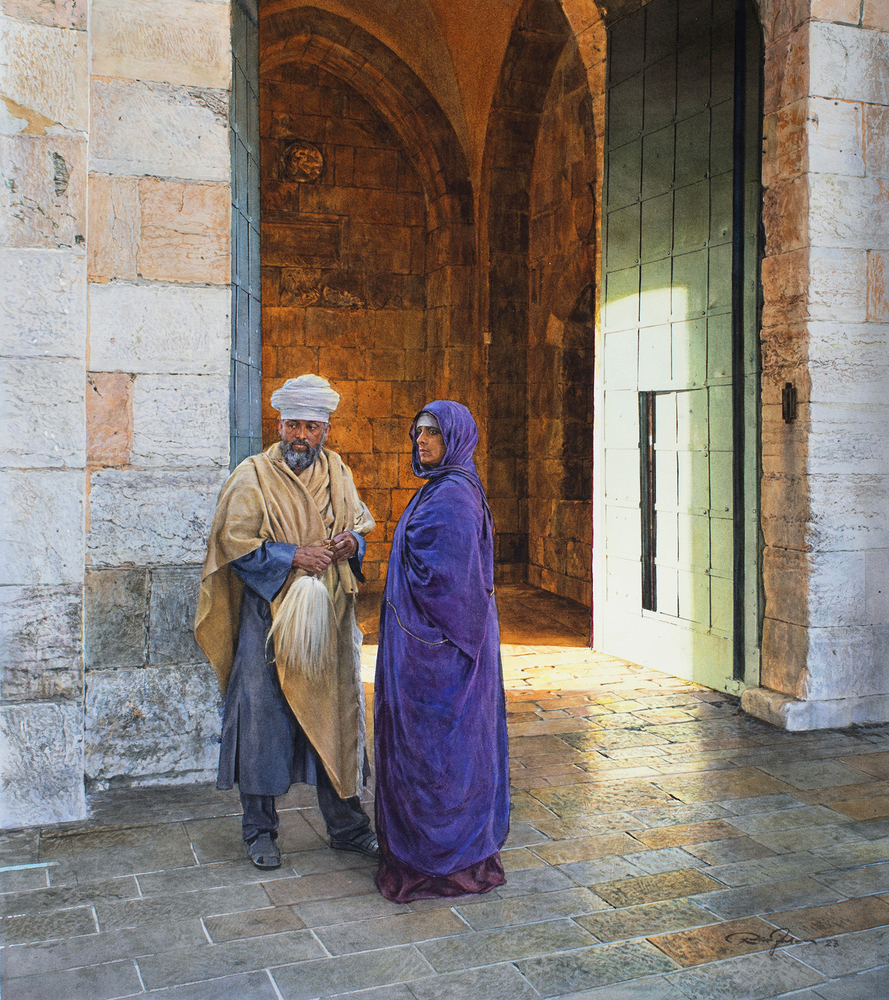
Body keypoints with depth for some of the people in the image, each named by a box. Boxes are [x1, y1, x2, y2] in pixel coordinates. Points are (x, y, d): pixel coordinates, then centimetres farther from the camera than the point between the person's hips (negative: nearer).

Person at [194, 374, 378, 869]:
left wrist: (352, 541, -5)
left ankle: (347, 824, 24)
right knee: (264, 716, 1)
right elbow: (233, 541, -11)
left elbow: (361, 522, 18)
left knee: (338, 714, 10)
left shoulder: (338, 472, 8)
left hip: (330, 618, 4)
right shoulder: (254, 476, -6)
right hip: (270, 615, -4)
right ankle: (261, 829, 18)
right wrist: (292, 555, -20)